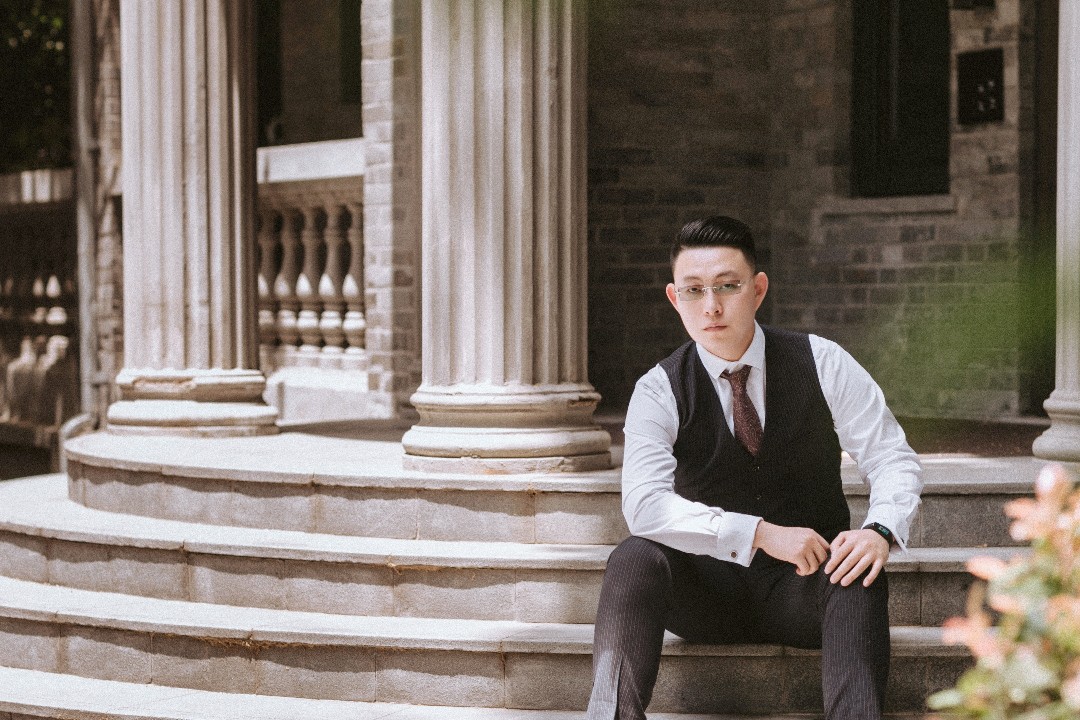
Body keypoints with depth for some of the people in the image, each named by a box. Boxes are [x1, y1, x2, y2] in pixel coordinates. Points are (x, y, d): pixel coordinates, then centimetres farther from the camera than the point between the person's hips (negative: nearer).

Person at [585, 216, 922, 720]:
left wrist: (880, 531, -25)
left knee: (861, 576, -33)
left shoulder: (822, 365, -3)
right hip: (707, 587, 0)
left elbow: (893, 458, -2)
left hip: (807, 585, 0)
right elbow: (644, 504, -21)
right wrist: (761, 533, -29)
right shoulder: (660, 391, -7)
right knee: (634, 559, -30)